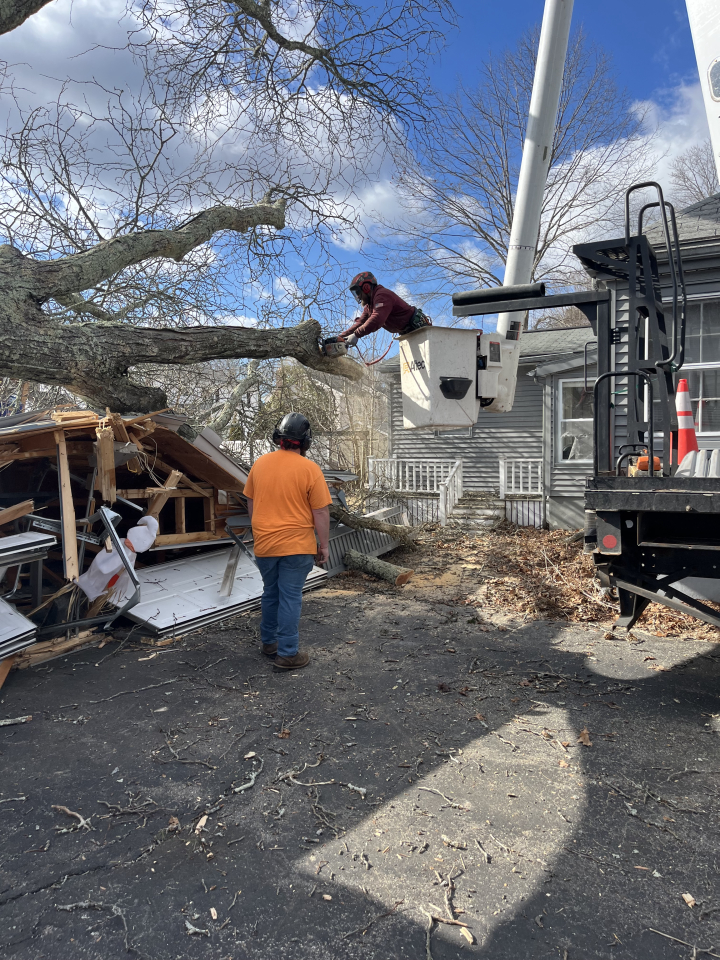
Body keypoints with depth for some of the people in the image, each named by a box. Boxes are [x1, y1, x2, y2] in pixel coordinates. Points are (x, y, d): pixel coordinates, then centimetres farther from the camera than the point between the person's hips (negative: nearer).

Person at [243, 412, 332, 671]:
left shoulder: (259, 464, 2)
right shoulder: (310, 469, -12)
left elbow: (251, 503, 12)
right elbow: (321, 512, -10)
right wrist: (323, 545, 1)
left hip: (264, 543, 5)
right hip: (296, 545, -4)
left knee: (270, 593, 20)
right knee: (290, 598, 4)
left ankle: (268, 642, 35)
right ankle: (287, 653, 10)